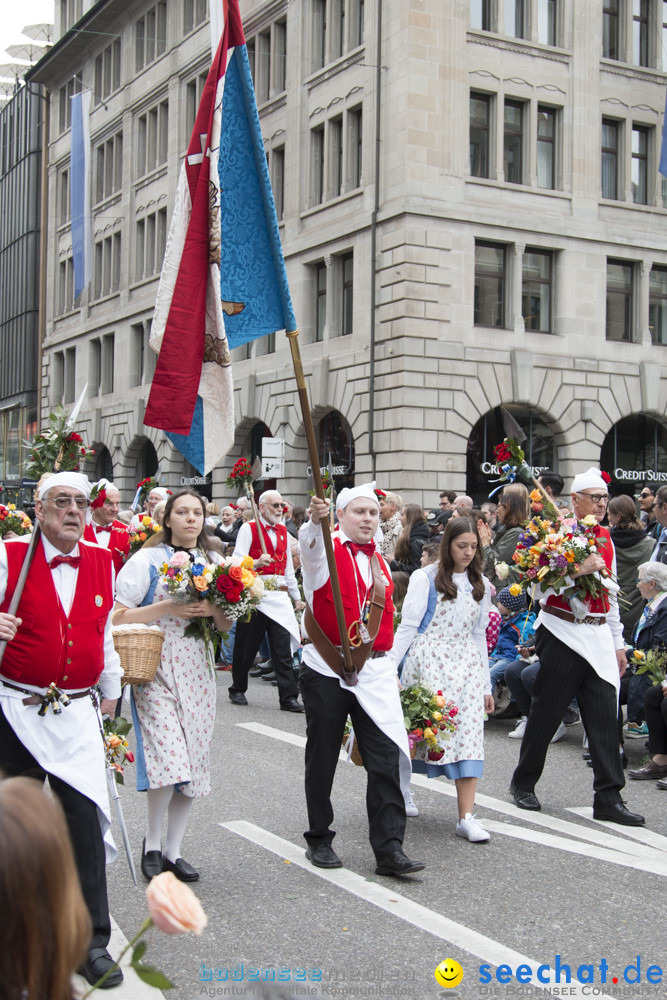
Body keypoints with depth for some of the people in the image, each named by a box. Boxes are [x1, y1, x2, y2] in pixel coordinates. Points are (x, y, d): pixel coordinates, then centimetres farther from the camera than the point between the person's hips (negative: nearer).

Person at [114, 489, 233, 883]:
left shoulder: (213, 563, 12)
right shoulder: (148, 560, -2)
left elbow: (227, 625, 15)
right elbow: (119, 617, -8)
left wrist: (214, 610, -7)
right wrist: (168, 607, -17)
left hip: (198, 671, 5)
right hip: (156, 669, -5)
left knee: (194, 763, 4)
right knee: (169, 758, -16)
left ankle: (173, 851, 17)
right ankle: (152, 843, 6)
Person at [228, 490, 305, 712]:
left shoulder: (283, 531, 17)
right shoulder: (249, 528, -1)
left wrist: (297, 596, 24)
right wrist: (257, 563, -27)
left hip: (280, 597, 4)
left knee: (283, 649, -2)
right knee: (246, 647, 6)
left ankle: (288, 697, -3)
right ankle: (237, 690, 23)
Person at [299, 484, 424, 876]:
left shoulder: (379, 562, 16)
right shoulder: (327, 550, -2)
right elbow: (310, 544, -28)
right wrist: (316, 521, -51)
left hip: (374, 672, 4)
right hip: (327, 670, -4)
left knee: (386, 758, -5)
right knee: (323, 759, 7)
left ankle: (389, 848, -3)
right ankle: (319, 840, 22)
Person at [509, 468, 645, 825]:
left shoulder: (605, 538, 14)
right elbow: (540, 587, -13)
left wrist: (617, 642, 19)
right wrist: (579, 569, -23)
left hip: (598, 636, 6)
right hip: (562, 632, -6)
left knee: (604, 713, 1)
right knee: (546, 712, 4)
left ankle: (608, 798, 4)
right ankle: (523, 783, 21)